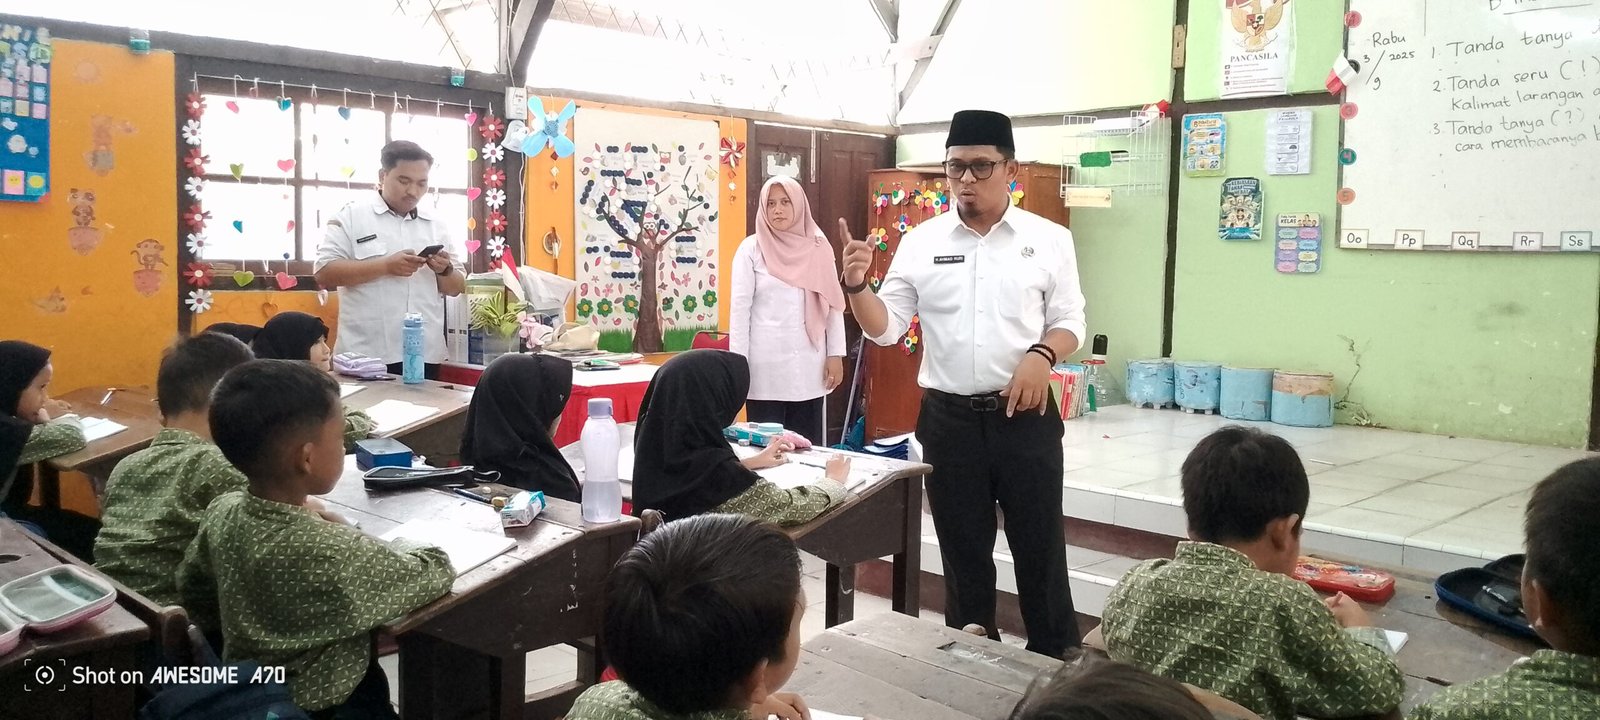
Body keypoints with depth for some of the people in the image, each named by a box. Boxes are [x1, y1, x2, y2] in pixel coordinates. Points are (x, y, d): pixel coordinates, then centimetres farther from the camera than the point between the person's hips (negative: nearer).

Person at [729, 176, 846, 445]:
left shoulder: (818, 247, 5)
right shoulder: (752, 249, -2)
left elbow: (833, 305, 7)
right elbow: (740, 308, -3)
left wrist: (836, 354, 2)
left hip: (808, 364, 2)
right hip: (766, 366, -2)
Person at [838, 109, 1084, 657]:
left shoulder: (1049, 239, 0)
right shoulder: (921, 242, 2)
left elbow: (1070, 321, 5)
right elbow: (885, 328, 3)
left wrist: (1042, 355, -16)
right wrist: (856, 285, -15)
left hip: (1024, 415, -1)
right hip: (949, 419, 2)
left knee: (1039, 547, 8)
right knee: (963, 551, 14)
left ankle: (1058, 664, 24)